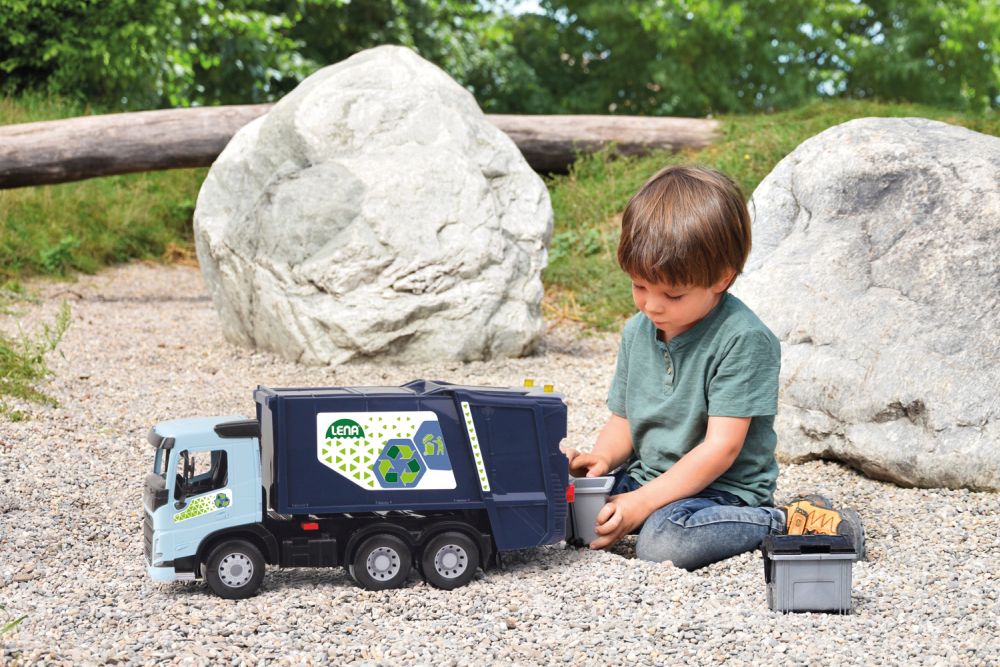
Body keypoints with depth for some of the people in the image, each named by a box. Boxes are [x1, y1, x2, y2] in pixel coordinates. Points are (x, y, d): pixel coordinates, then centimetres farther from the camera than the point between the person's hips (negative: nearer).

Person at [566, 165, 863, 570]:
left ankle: (787, 524, -14)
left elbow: (721, 447, -20)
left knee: (663, 542, -36)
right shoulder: (637, 331, 7)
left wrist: (643, 502, -24)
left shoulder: (742, 339, -17)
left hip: (724, 489, -7)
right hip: (647, 477, 7)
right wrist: (601, 458, -10)